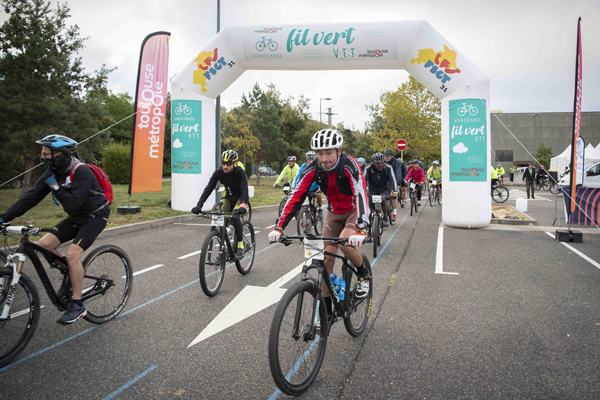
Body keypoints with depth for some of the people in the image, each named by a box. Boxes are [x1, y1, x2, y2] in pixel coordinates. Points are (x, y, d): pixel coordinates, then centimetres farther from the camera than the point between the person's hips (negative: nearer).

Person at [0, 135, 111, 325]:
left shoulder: (81, 172, -25)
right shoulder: (52, 173, -1)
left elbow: (73, 203, -31)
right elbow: (31, 197, -3)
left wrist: (54, 185, -25)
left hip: (95, 216, -8)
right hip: (76, 218, 8)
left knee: (72, 254, -22)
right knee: (45, 244, -6)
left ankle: (77, 305, -9)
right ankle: (69, 276, 19)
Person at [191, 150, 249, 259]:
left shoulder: (240, 172, -27)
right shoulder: (218, 172, -18)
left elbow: (244, 189, -38)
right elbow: (208, 188, -23)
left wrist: (243, 205, -56)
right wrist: (199, 205, -35)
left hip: (240, 197, -4)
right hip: (228, 197, 4)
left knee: (234, 217, -29)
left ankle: (240, 246, -15)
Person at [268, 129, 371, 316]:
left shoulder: (349, 165, -30)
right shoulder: (313, 169, -18)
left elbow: (360, 195, -41)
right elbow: (296, 197, -21)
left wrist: (361, 229, -56)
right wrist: (279, 227, -30)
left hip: (355, 211, -4)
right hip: (334, 213, 4)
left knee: (346, 243, -32)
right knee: (326, 259, -2)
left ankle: (364, 275, -1)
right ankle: (326, 310, 10)